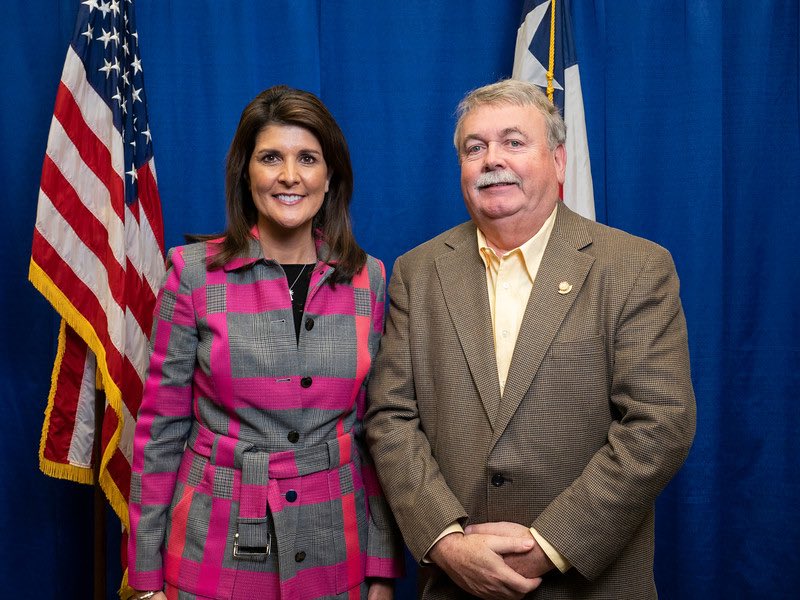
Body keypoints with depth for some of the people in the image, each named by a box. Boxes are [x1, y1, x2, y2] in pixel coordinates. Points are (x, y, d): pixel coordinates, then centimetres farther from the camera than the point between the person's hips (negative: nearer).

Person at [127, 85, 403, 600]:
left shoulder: (367, 278, -1)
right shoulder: (195, 272, -7)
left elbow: (376, 428, 3)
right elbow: (161, 427, -3)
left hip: (335, 556, 2)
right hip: (216, 554, -1)